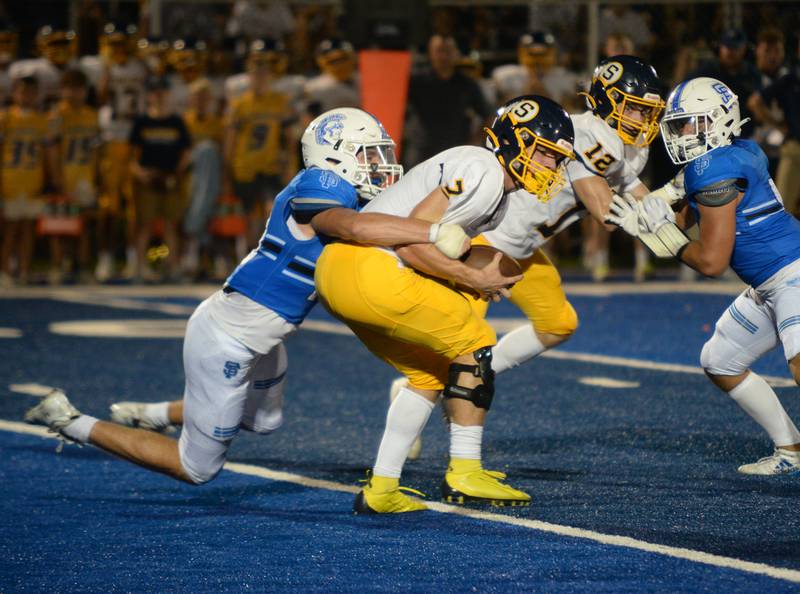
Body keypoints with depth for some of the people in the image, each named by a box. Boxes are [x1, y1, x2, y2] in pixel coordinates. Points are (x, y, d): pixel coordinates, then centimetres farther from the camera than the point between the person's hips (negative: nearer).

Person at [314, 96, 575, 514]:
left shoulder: (502, 202, 21)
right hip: (366, 265, -10)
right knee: (475, 343, -2)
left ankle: (381, 490, 19)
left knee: (432, 370, 19)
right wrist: (475, 280, -7)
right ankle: (464, 472, -1)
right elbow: (412, 240, -17)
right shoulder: (482, 171, -12)